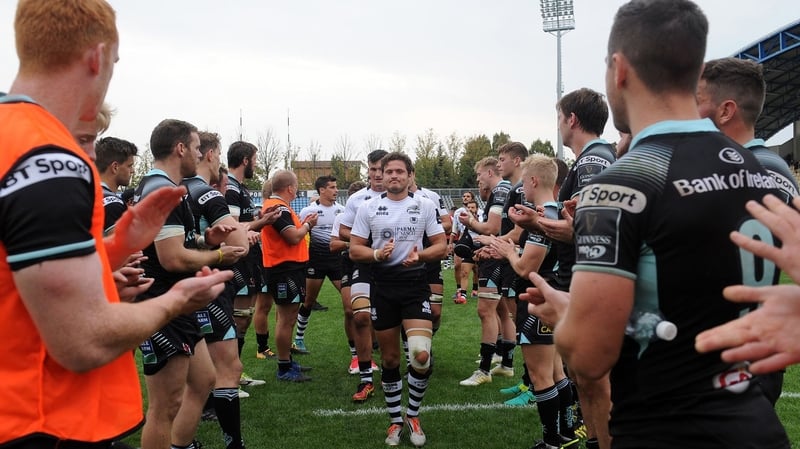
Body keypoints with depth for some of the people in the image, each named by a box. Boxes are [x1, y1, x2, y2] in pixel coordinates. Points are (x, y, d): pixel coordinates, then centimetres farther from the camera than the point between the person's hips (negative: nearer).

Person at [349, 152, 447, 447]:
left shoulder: (425, 206, 3)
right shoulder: (368, 209, 4)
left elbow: (441, 247, 2)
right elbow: (354, 250, 3)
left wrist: (421, 255, -18)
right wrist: (377, 254, -17)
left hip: (415, 286, -1)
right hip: (382, 289, 1)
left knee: (421, 354, -16)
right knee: (389, 359, 9)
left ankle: (413, 416, 7)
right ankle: (395, 421, 25)